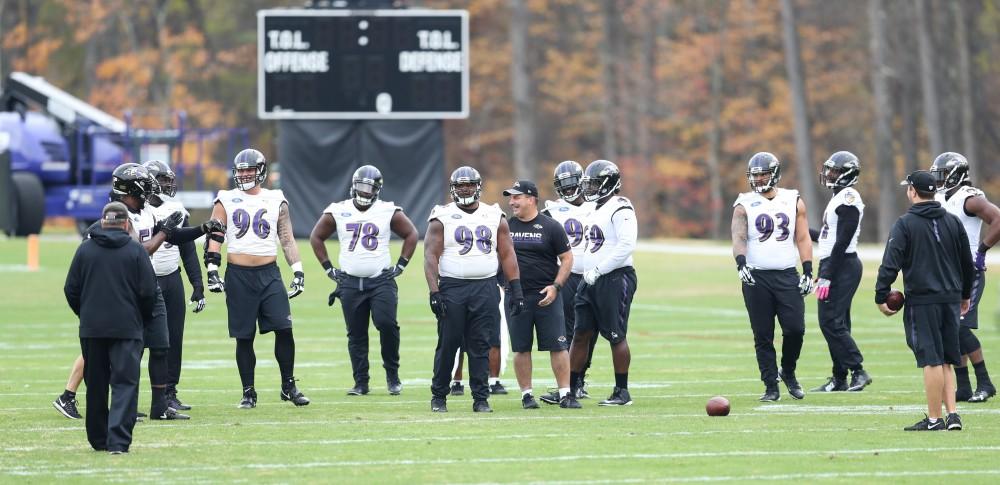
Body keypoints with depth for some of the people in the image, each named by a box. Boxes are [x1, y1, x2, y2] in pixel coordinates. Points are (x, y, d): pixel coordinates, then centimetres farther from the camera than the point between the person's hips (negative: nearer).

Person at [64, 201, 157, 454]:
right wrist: (144, 318, 14)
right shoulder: (135, 251, -5)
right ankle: (118, 440, -16)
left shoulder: (85, 249, 2)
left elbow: (71, 289, 4)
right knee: (125, 384, -3)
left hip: (91, 329, 3)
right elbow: (149, 291, -5)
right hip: (127, 329, -3)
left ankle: (98, 439, 20)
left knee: (96, 385, 13)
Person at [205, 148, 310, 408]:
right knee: (244, 336, 2)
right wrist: (212, 270, -7)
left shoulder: (276, 201, 9)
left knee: (283, 329, -10)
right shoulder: (226, 201, 5)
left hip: (269, 274, 1)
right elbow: (214, 238, 3)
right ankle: (248, 392, 11)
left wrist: (298, 272, 3)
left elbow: (287, 239, 11)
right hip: (239, 276, -1)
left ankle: (288, 386, 2)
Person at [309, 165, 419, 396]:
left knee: (387, 324, -18)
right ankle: (360, 383, 11)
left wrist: (400, 265, 3)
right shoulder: (337, 212, 3)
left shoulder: (388, 212, 0)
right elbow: (316, 237, 14)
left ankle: (392, 374, -1)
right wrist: (328, 268, 9)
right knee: (356, 334, 4)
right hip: (350, 282, 2)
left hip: (381, 280, -2)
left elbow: (411, 235, 10)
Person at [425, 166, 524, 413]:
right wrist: (434, 292, -13)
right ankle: (438, 395, 10)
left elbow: (507, 255, 10)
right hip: (452, 288, -2)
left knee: (480, 345, 1)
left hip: (485, 289, 2)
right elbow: (431, 256, -4)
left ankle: (481, 397, 4)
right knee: (448, 343, 0)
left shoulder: (495, 218, 10)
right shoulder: (442, 218, 1)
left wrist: (516, 290, 3)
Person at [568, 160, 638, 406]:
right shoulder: (597, 209, 17)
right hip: (592, 280, 9)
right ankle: (570, 388, 12)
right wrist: (589, 272, 14)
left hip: (614, 279, -9)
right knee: (581, 334, 8)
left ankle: (622, 392, 3)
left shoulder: (619, 209, -12)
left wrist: (597, 271, -20)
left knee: (616, 336, -4)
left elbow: (626, 245, -22)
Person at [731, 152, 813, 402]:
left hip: (787, 276, 1)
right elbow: (738, 238, -10)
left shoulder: (793, 202, 7)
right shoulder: (744, 205, 2)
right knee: (763, 336, 0)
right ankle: (771, 386, 6)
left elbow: (803, 239, 8)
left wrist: (808, 272, -1)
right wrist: (741, 262, -29)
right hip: (756, 277, -1)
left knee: (795, 329, -8)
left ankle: (788, 372, 18)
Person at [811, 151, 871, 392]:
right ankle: (839, 378, 13)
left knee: (832, 322, -12)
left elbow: (842, 242, -20)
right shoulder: (839, 197, 17)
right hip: (835, 266, 10)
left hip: (841, 266, -10)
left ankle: (858, 371, -11)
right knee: (834, 322, 10)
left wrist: (827, 276, -22)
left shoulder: (848, 200, -15)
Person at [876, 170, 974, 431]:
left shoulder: (905, 224, -7)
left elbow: (891, 263, -12)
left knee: (932, 361, -5)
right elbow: (967, 263, 18)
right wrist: (965, 294, 30)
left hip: (922, 301, -5)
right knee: (946, 361, 12)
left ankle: (934, 418, -2)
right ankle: (952, 414, 6)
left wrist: (881, 297, -5)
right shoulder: (953, 222, 10)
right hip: (951, 299, 5)